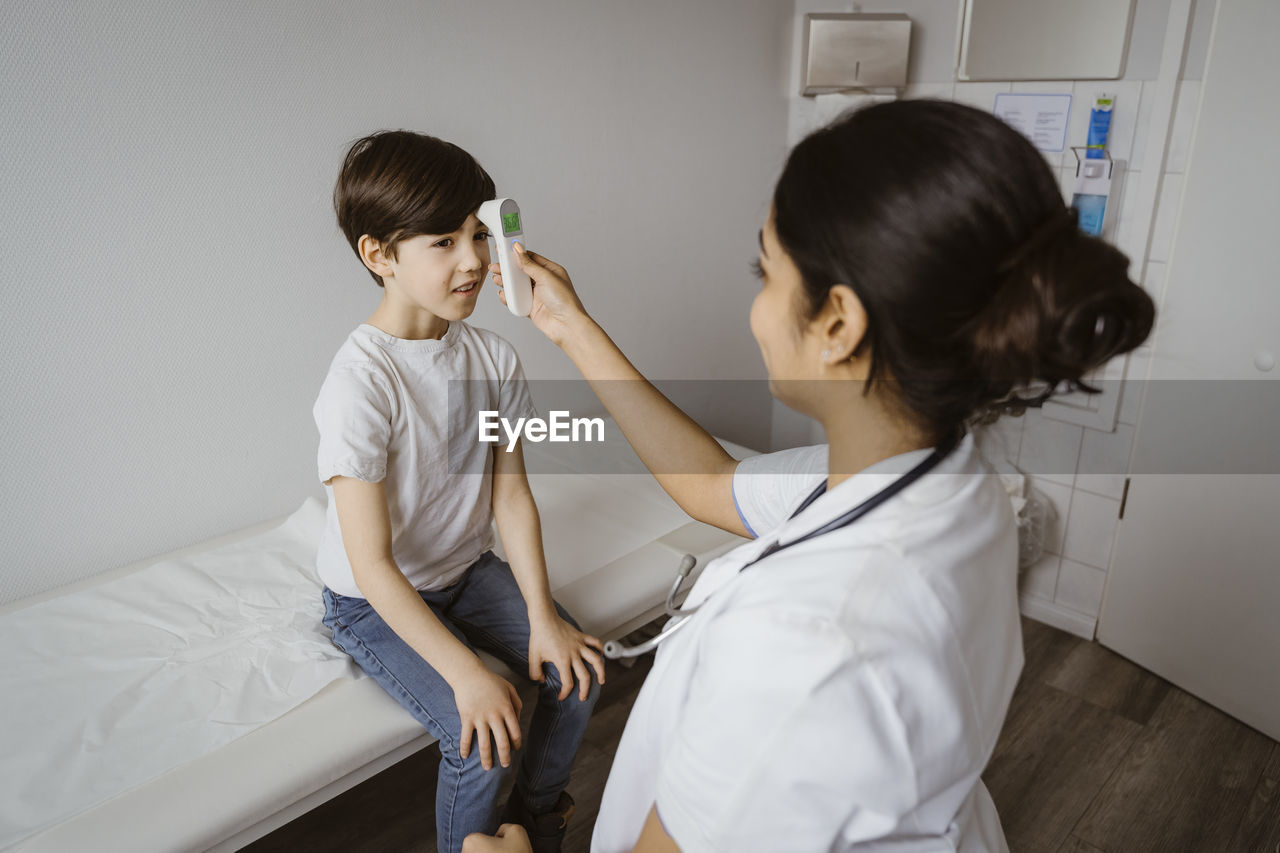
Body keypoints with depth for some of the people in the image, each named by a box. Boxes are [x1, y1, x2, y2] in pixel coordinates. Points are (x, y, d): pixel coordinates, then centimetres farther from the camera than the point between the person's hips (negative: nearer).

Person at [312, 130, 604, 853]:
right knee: (482, 738, -20)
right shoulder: (360, 382, -27)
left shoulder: (491, 357, -8)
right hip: (376, 603, -5)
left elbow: (511, 492, -4)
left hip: (467, 570, 6)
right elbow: (372, 563, -26)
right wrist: (465, 672, -28)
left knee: (580, 670, -6)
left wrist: (542, 615, -11)